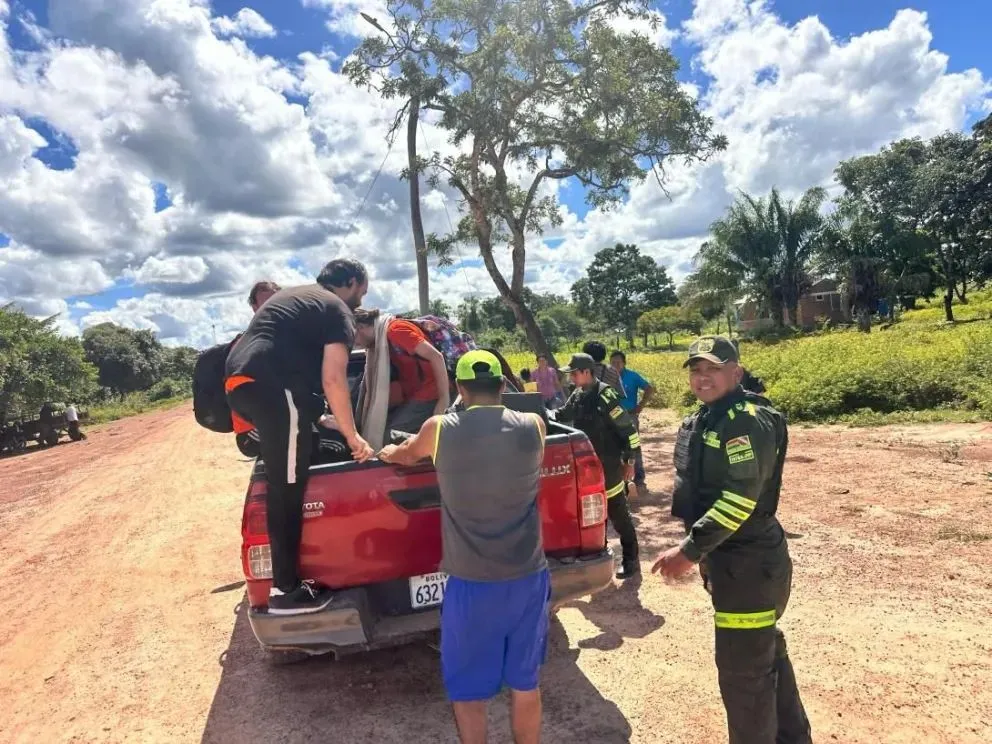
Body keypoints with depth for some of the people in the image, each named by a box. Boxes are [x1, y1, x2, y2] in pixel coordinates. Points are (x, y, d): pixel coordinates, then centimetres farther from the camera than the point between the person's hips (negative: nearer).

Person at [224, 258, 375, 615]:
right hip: (271, 386, -9)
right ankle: (286, 590, 2)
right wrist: (352, 436, -2)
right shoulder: (338, 310, 3)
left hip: (237, 380, 9)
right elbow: (333, 379, -9)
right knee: (287, 489, -4)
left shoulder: (290, 295, 30)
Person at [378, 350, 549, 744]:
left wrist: (388, 452, 38)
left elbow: (406, 455, 13)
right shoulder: (533, 427, -4)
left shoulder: (439, 430, -9)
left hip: (471, 583, -2)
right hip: (528, 578, 3)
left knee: (469, 691, 17)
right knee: (524, 683, 21)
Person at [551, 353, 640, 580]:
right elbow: (561, 415, 22)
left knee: (618, 515, 3)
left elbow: (628, 429, -16)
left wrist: (629, 461, -12)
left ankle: (631, 561, 16)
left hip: (608, 468, -8)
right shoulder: (577, 396, 5)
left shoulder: (604, 396, -19)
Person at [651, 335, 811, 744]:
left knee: (743, 668, 2)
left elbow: (741, 498, -27)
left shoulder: (747, 420, -20)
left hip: (749, 563, -10)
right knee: (766, 652, 24)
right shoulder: (703, 419, 10)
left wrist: (690, 551, -24)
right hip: (732, 559, 10)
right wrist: (699, 550, 16)